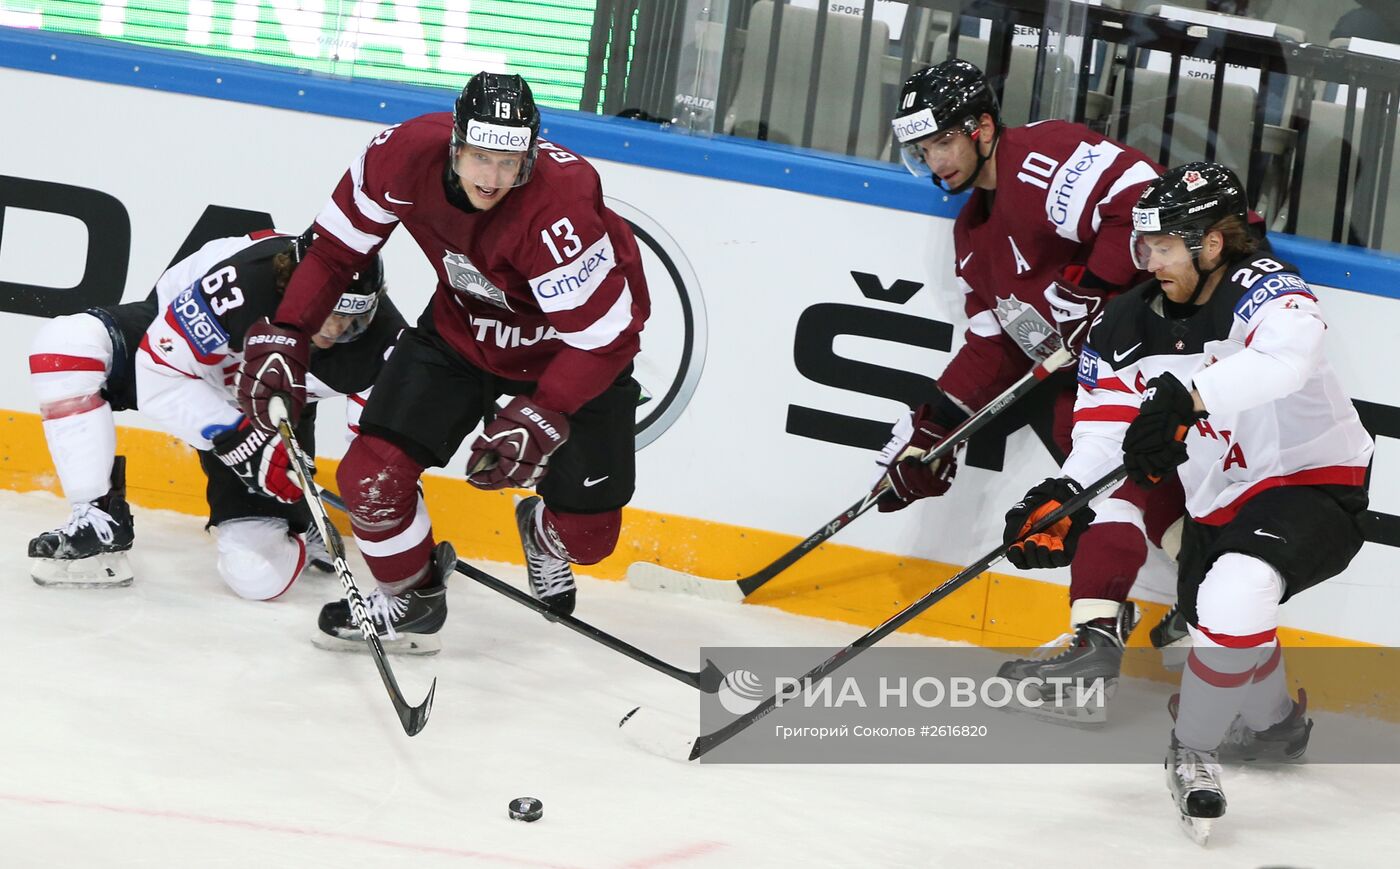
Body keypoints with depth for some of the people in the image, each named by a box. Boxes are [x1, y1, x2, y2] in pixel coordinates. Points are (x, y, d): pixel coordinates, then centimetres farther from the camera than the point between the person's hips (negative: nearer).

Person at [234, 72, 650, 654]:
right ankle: (413, 599, 19)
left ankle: (545, 532, 39)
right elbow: (335, 247, -8)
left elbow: (605, 336, -32)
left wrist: (540, 419, -41)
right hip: (463, 328, 3)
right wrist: (282, 338, -13)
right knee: (373, 477, -10)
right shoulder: (406, 153, -25)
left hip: (572, 350, -3)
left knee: (587, 534, 0)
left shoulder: (561, 206, -38)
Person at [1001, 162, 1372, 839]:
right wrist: (1062, 499, -19)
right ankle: (1276, 721, 51)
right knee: (1205, 622, 18)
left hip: (1311, 484, -8)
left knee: (1233, 595, -33)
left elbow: (1283, 358, -43)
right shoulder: (1130, 325, 0)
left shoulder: (1261, 288, -20)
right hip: (1216, 506, 8)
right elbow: (1104, 427, 0)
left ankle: (1193, 750, -13)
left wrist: (1185, 397, -56)